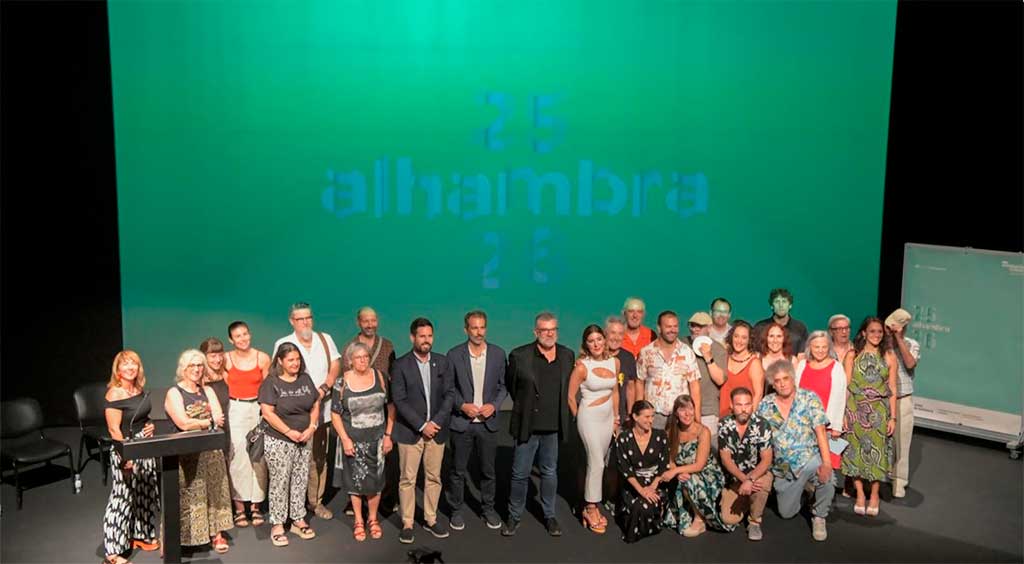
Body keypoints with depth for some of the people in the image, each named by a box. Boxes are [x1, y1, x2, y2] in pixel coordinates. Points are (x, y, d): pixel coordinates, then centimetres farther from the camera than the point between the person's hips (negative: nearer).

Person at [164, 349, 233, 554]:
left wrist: (195, 422, -10)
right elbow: (183, 424, -15)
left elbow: (219, 417, 0)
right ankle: (182, 538, -1)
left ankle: (216, 533, 9)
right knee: (188, 496, -8)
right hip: (185, 453, -4)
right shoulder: (174, 393, -2)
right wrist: (209, 421, -4)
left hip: (210, 450, 5)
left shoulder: (208, 391, 14)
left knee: (213, 492, 4)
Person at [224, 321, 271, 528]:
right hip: (235, 410, 0)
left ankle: (255, 506, 13)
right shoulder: (226, 360, 0)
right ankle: (239, 508, 7)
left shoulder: (263, 358, 1)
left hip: (258, 409, 1)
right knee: (237, 458, -3)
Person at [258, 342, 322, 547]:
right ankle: (277, 525, 8)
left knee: (301, 481, 10)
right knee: (280, 482, -1)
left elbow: (315, 405, 10)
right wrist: (289, 432, -17)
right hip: (278, 441, -5)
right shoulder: (271, 383, -9)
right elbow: (267, 413, -15)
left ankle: (298, 520, 21)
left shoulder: (305, 379, 7)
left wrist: (311, 427, -5)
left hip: (303, 440, 5)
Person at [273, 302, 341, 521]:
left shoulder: (325, 339, 8)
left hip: (323, 409, 3)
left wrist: (324, 388, -10)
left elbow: (335, 366, 6)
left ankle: (316, 501, 18)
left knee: (320, 458, 8)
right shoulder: (283, 344, -1)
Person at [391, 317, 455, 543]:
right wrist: (421, 425, -15)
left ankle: (431, 519, 24)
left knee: (434, 477, 11)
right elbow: (399, 400, -10)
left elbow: (450, 394, 0)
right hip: (410, 431, -3)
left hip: (437, 430, 3)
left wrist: (436, 422, -11)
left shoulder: (443, 362, 4)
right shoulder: (400, 365, -6)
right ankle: (407, 524, 15)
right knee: (408, 479, 4)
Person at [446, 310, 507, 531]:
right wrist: (462, 405, -14)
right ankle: (456, 510, 26)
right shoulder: (454, 355, -6)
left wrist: (494, 405, -10)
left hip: (488, 422, 2)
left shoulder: (498, 354, -1)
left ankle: (488, 508, 30)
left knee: (488, 470, 12)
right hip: (461, 422, -1)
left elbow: (503, 385, 6)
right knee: (459, 471, 9)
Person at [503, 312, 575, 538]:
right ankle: (514, 517, 23)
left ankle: (549, 516, 30)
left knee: (550, 473, 15)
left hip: (554, 427, 3)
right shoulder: (519, 356, -10)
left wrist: (558, 412, 12)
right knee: (520, 474, 7)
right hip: (526, 426, -2)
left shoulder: (567, 356, 0)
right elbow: (511, 386, 5)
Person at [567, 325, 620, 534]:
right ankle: (590, 509, 7)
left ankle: (591, 505, 21)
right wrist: (578, 418, 5)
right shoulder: (582, 366, -15)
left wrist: (616, 418, 14)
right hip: (590, 417, -5)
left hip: (608, 416, 5)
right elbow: (570, 397, -6)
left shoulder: (614, 362, 1)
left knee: (597, 461, 11)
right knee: (597, 463, -6)